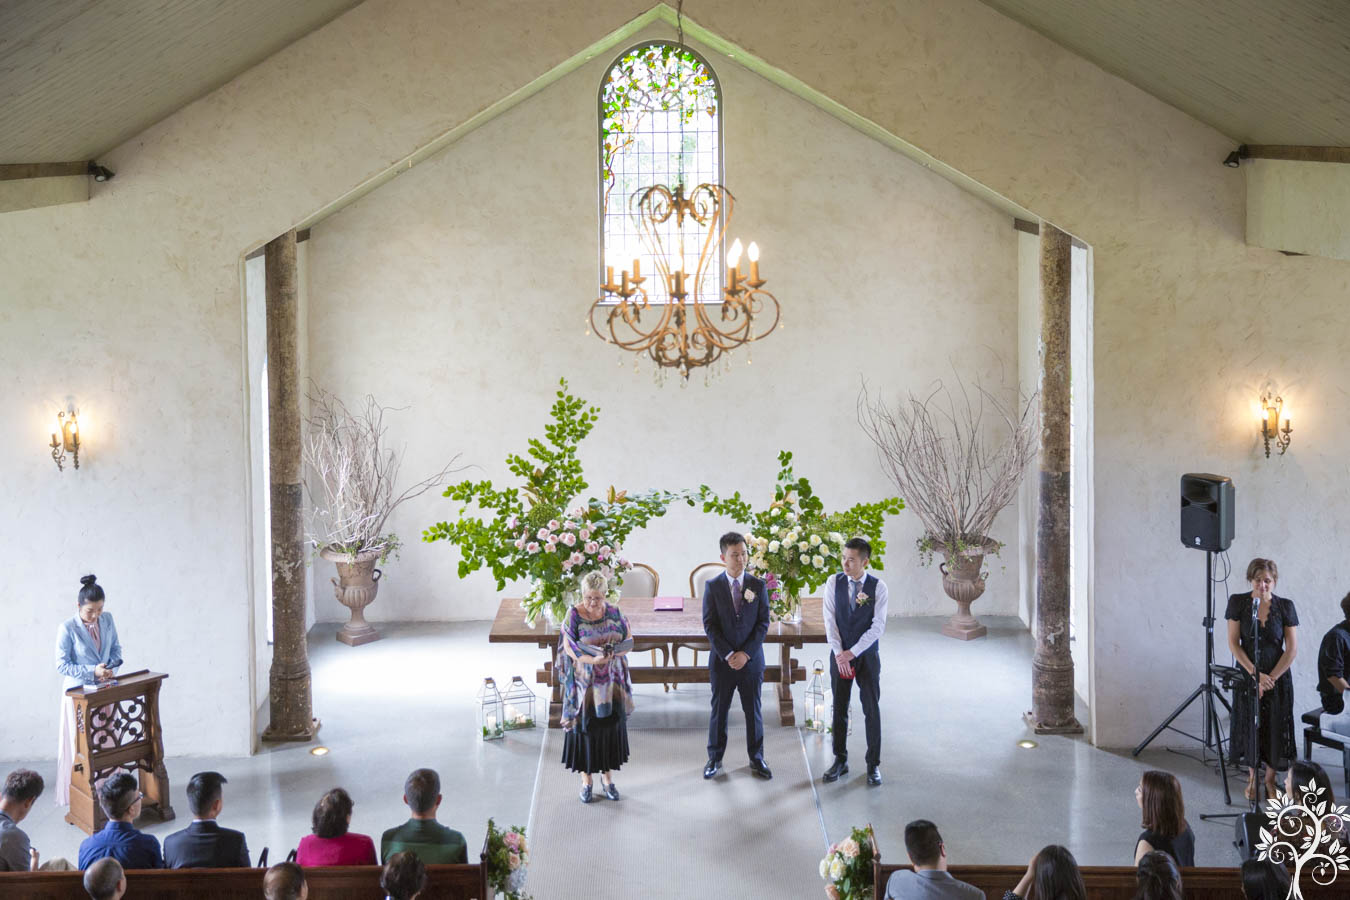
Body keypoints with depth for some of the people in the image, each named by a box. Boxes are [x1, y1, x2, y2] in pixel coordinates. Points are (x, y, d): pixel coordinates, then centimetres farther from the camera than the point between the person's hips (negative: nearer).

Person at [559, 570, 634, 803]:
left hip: (611, 682, 3)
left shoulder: (614, 613, 0)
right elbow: (569, 647, -13)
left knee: (611, 727, 7)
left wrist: (613, 652, -20)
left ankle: (607, 776, 22)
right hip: (585, 683, -3)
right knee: (585, 728, 3)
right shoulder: (574, 615, -8)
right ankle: (586, 780, 16)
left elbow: (629, 641, 0)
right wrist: (593, 660, -27)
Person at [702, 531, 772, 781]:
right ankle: (715, 758, 22)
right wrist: (728, 654, -14)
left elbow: (763, 623, -3)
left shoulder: (758, 586, -1)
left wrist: (746, 653, -12)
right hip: (721, 661, 0)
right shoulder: (712, 586, -3)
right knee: (719, 710, 9)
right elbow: (709, 625, -5)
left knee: (753, 710, 9)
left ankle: (757, 759, 22)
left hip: (751, 659, 0)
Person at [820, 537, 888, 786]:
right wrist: (839, 654, -13)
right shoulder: (834, 582, -3)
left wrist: (852, 652, -15)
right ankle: (840, 761, 21)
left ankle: (874, 764, 13)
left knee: (872, 709, 3)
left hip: (867, 655, -2)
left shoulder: (878, 587, -9)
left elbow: (878, 626, -11)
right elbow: (830, 620, -5)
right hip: (840, 655, 2)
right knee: (839, 709, 8)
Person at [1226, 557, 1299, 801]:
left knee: (1275, 728, 4)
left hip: (1278, 676, 0)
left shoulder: (1285, 606, -6)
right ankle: (1252, 778, 25)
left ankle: (1270, 779, 21)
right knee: (1249, 726, 8)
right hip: (1247, 676, 0)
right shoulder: (1238, 603, -7)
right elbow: (1233, 643, -7)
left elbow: (1292, 649, -5)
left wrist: (1271, 678, -12)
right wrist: (1256, 674, -14)